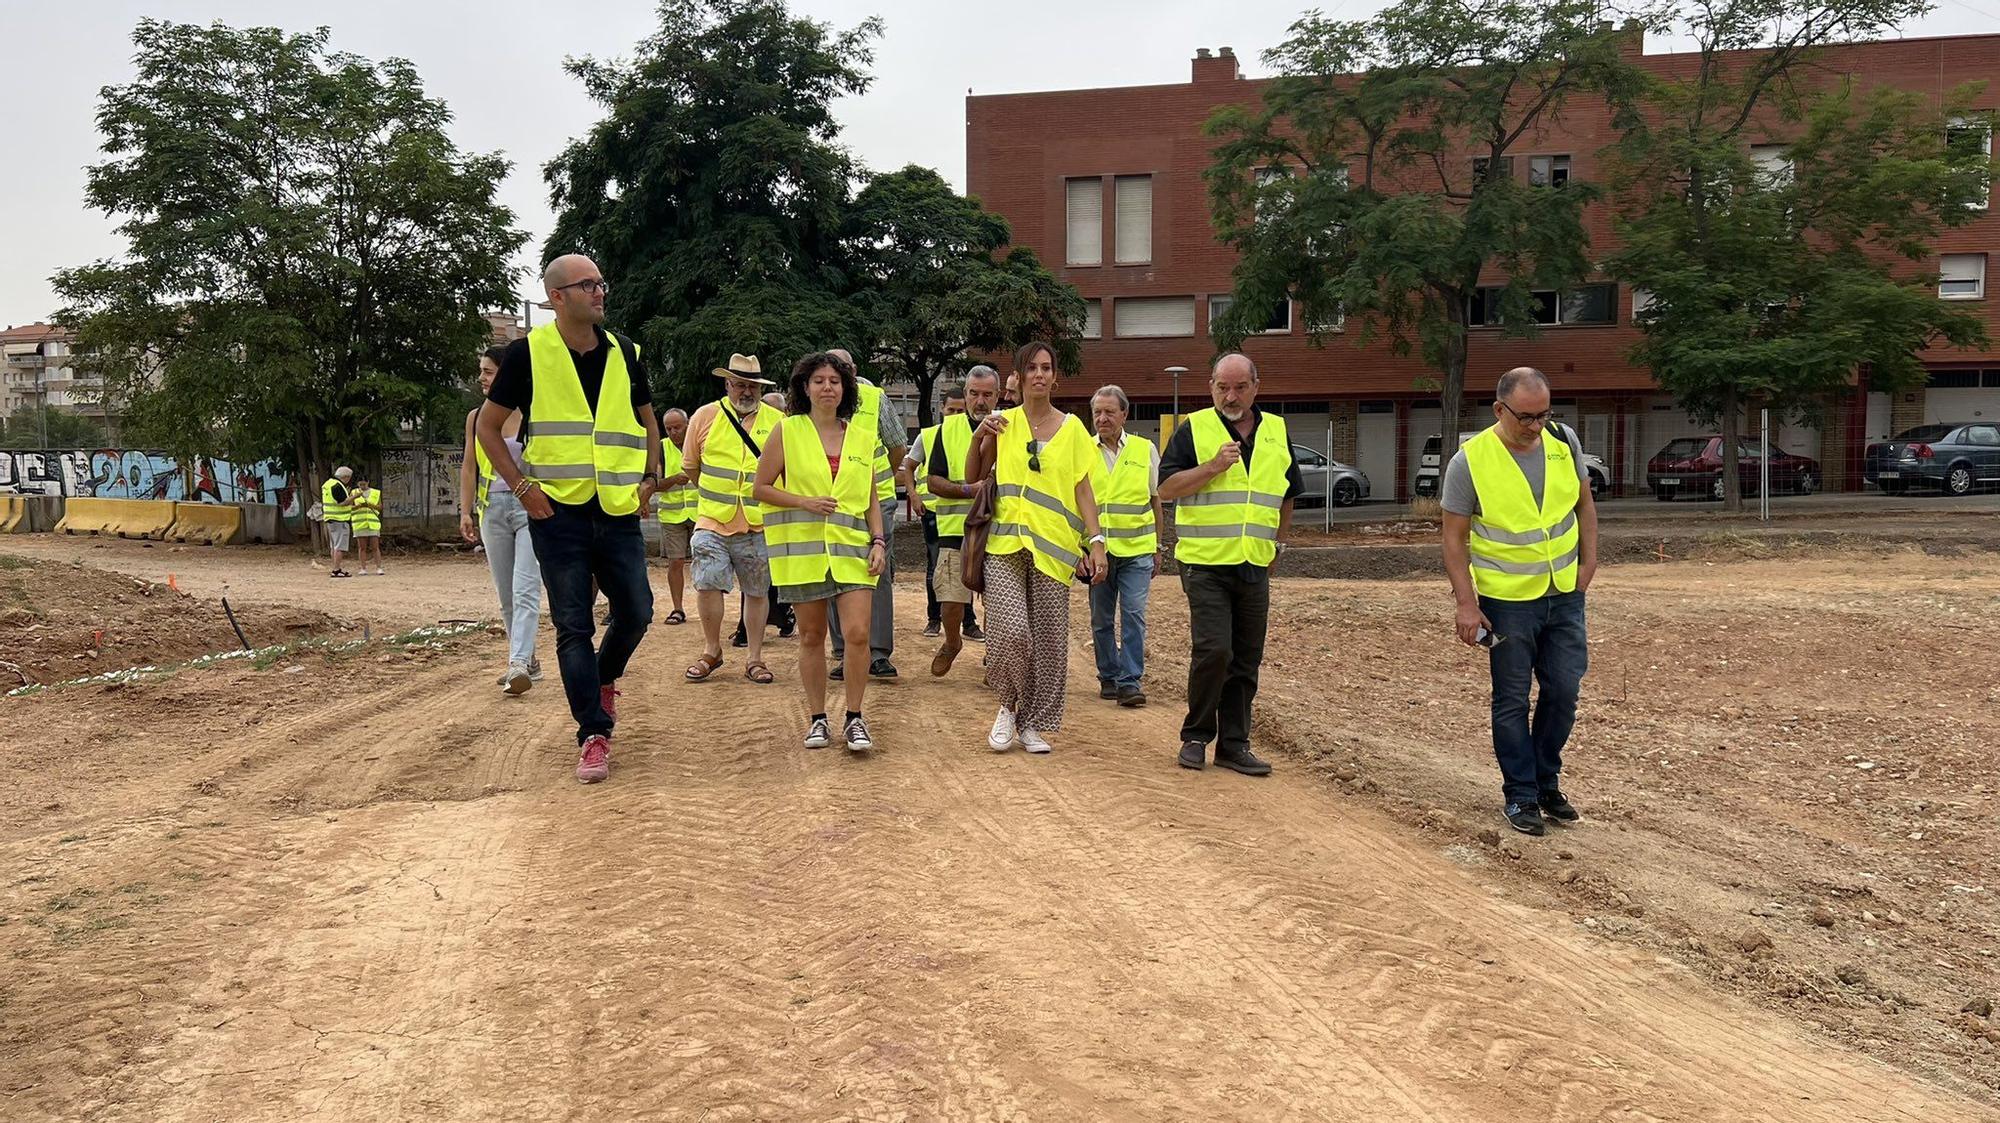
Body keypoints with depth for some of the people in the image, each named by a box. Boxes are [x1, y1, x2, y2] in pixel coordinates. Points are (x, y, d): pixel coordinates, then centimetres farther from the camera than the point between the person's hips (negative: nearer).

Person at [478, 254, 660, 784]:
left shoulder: (623, 352, 8)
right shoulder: (528, 352, -2)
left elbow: (647, 421, 21)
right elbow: (488, 426, 3)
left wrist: (650, 478, 8)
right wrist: (522, 486, -7)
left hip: (619, 511, 4)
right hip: (558, 512, -3)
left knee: (635, 613, 5)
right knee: (573, 627, -1)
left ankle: (605, 679, 36)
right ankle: (594, 735, 4)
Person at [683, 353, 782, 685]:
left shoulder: (777, 421, 3)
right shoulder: (705, 416, 2)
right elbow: (690, 466, 12)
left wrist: (765, 498, 8)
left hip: (759, 525, 0)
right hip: (713, 521, 0)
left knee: (757, 592, 6)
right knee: (707, 584, -8)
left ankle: (755, 658, 17)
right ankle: (712, 650, 12)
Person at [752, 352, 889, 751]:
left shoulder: (861, 436, 11)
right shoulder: (788, 431, 2)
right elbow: (761, 488, 1)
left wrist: (878, 541, 3)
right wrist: (806, 502, -12)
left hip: (851, 548, 1)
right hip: (802, 548, -1)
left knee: (858, 632, -10)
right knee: (812, 635, 6)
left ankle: (854, 719, 4)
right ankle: (817, 718, 19)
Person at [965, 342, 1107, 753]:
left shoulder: (1071, 428, 8)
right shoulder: (1003, 423, 9)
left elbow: (1083, 490, 7)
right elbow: (973, 477, 11)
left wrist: (1096, 541, -3)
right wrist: (981, 437, -5)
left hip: (1052, 547, 1)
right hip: (1005, 543, -1)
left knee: (1048, 638, 2)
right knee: (1010, 631, -17)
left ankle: (1032, 723, 18)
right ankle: (1009, 705, 9)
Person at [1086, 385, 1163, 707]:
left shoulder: (1145, 450, 5)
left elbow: (1156, 501, 12)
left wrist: (1158, 546, 10)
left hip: (1136, 549, -1)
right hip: (1096, 549, 1)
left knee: (1134, 614, -8)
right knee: (1101, 619, 8)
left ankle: (1130, 681, -4)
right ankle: (1108, 677, 22)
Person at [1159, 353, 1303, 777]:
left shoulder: (1276, 432, 12)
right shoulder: (1193, 429, 0)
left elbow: (1287, 496, 22)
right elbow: (1167, 488, -7)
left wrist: (1278, 544, 18)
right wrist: (1214, 465, -16)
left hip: (1254, 566, 5)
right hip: (1205, 563, -4)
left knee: (1246, 660, 6)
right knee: (1213, 650, -14)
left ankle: (1234, 744, 15)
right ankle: (1195, 736, 4)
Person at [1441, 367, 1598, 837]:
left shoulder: (1564, 442, -1)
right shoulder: (1470, 461, -14)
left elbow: (1584, 503, 13)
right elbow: (1454, 538, -10)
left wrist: (1589, 561, 6)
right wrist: (1467, 603, -15)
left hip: (1565, 595, 4)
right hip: (1506, 600, -4)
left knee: (1563, 691, 8)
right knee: (1512, 701, 4)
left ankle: (1547, 783, 27)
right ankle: (1520, 795, 16)